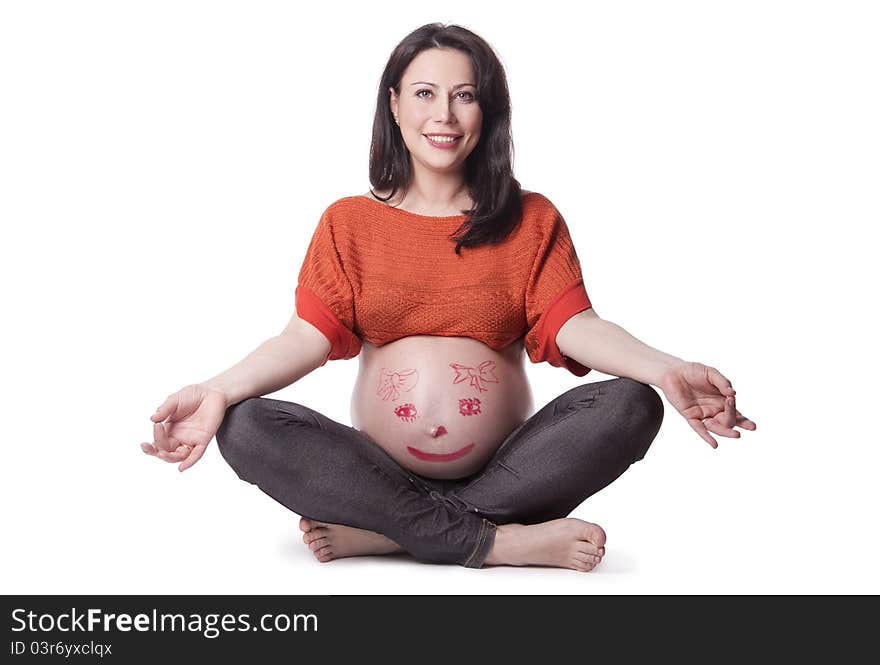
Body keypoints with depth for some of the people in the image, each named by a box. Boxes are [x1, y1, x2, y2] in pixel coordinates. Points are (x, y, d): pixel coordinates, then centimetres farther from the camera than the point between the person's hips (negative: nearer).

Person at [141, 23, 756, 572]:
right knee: (244, 428, -25)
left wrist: (665, 369, -25)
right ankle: (501, 540, -27)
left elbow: (573, 323, -5)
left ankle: (380, 531, -25)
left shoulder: (532, 220, 9)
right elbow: (311, 334, -1)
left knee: (631, 406, -26)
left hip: (506, 468, 0)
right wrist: (219, 390, -20)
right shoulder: (350, 222, 10)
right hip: (381, 468, 1)